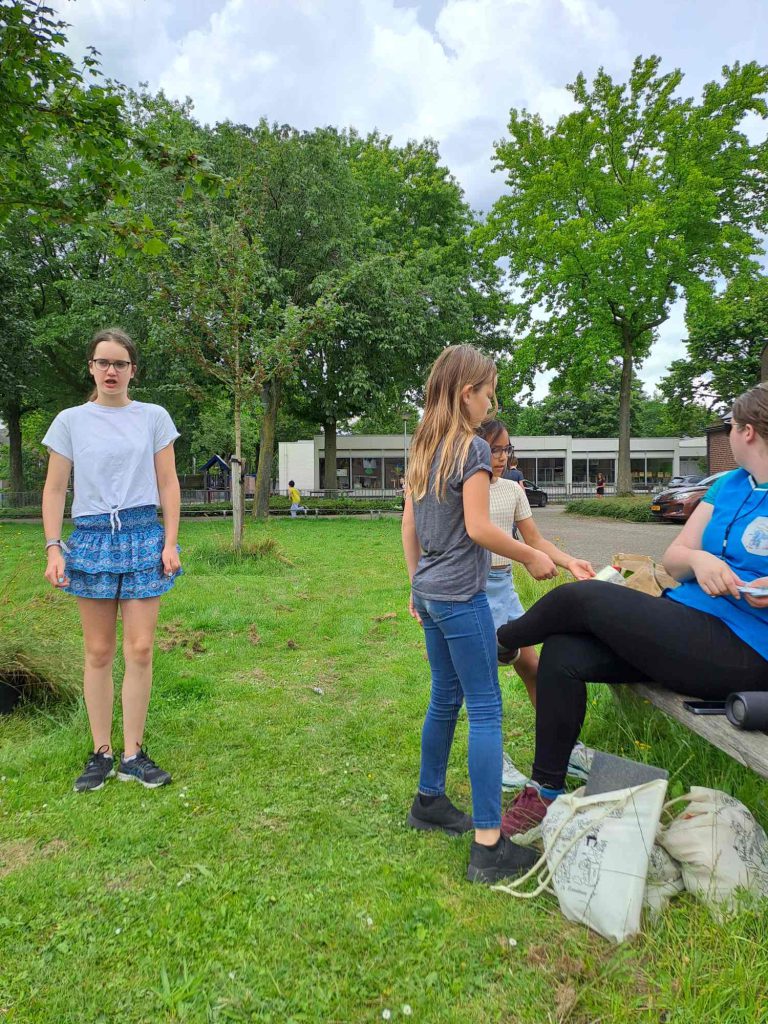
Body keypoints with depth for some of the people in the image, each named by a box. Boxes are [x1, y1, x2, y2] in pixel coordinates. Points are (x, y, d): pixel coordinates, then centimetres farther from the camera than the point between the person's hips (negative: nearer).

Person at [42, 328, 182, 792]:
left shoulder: (154, 417, 4)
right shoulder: (70, 421, 4)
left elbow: (168, 484, 5)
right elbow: (55, 489, 5)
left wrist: (170, 542, -2)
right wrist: (53, 548, -3)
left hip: (143, 535, 0)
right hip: (91, 537, 1)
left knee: (140, 650, -1)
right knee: (99, 652, 7)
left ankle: (133, 754, 12)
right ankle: (101, 753, 18)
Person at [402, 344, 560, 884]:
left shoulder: (423, 448, 11)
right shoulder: (473, 447, -13)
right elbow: (478, 528, -18)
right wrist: (531, 556, -5)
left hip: (430, 593, 9)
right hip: (461, 596, -8)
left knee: (445, 699, 19)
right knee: (485, 710, -2)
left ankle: (429, 800, 34)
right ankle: (489, 845, 3)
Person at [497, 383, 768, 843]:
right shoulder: (729, 485, 13)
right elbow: (672, 558, 10)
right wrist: (698, 558, -13)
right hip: (688, 626, 7)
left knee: (580, 597, -14)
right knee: (563, 654, -11)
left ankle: (502, 639, 18)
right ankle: (546, 792, 3)